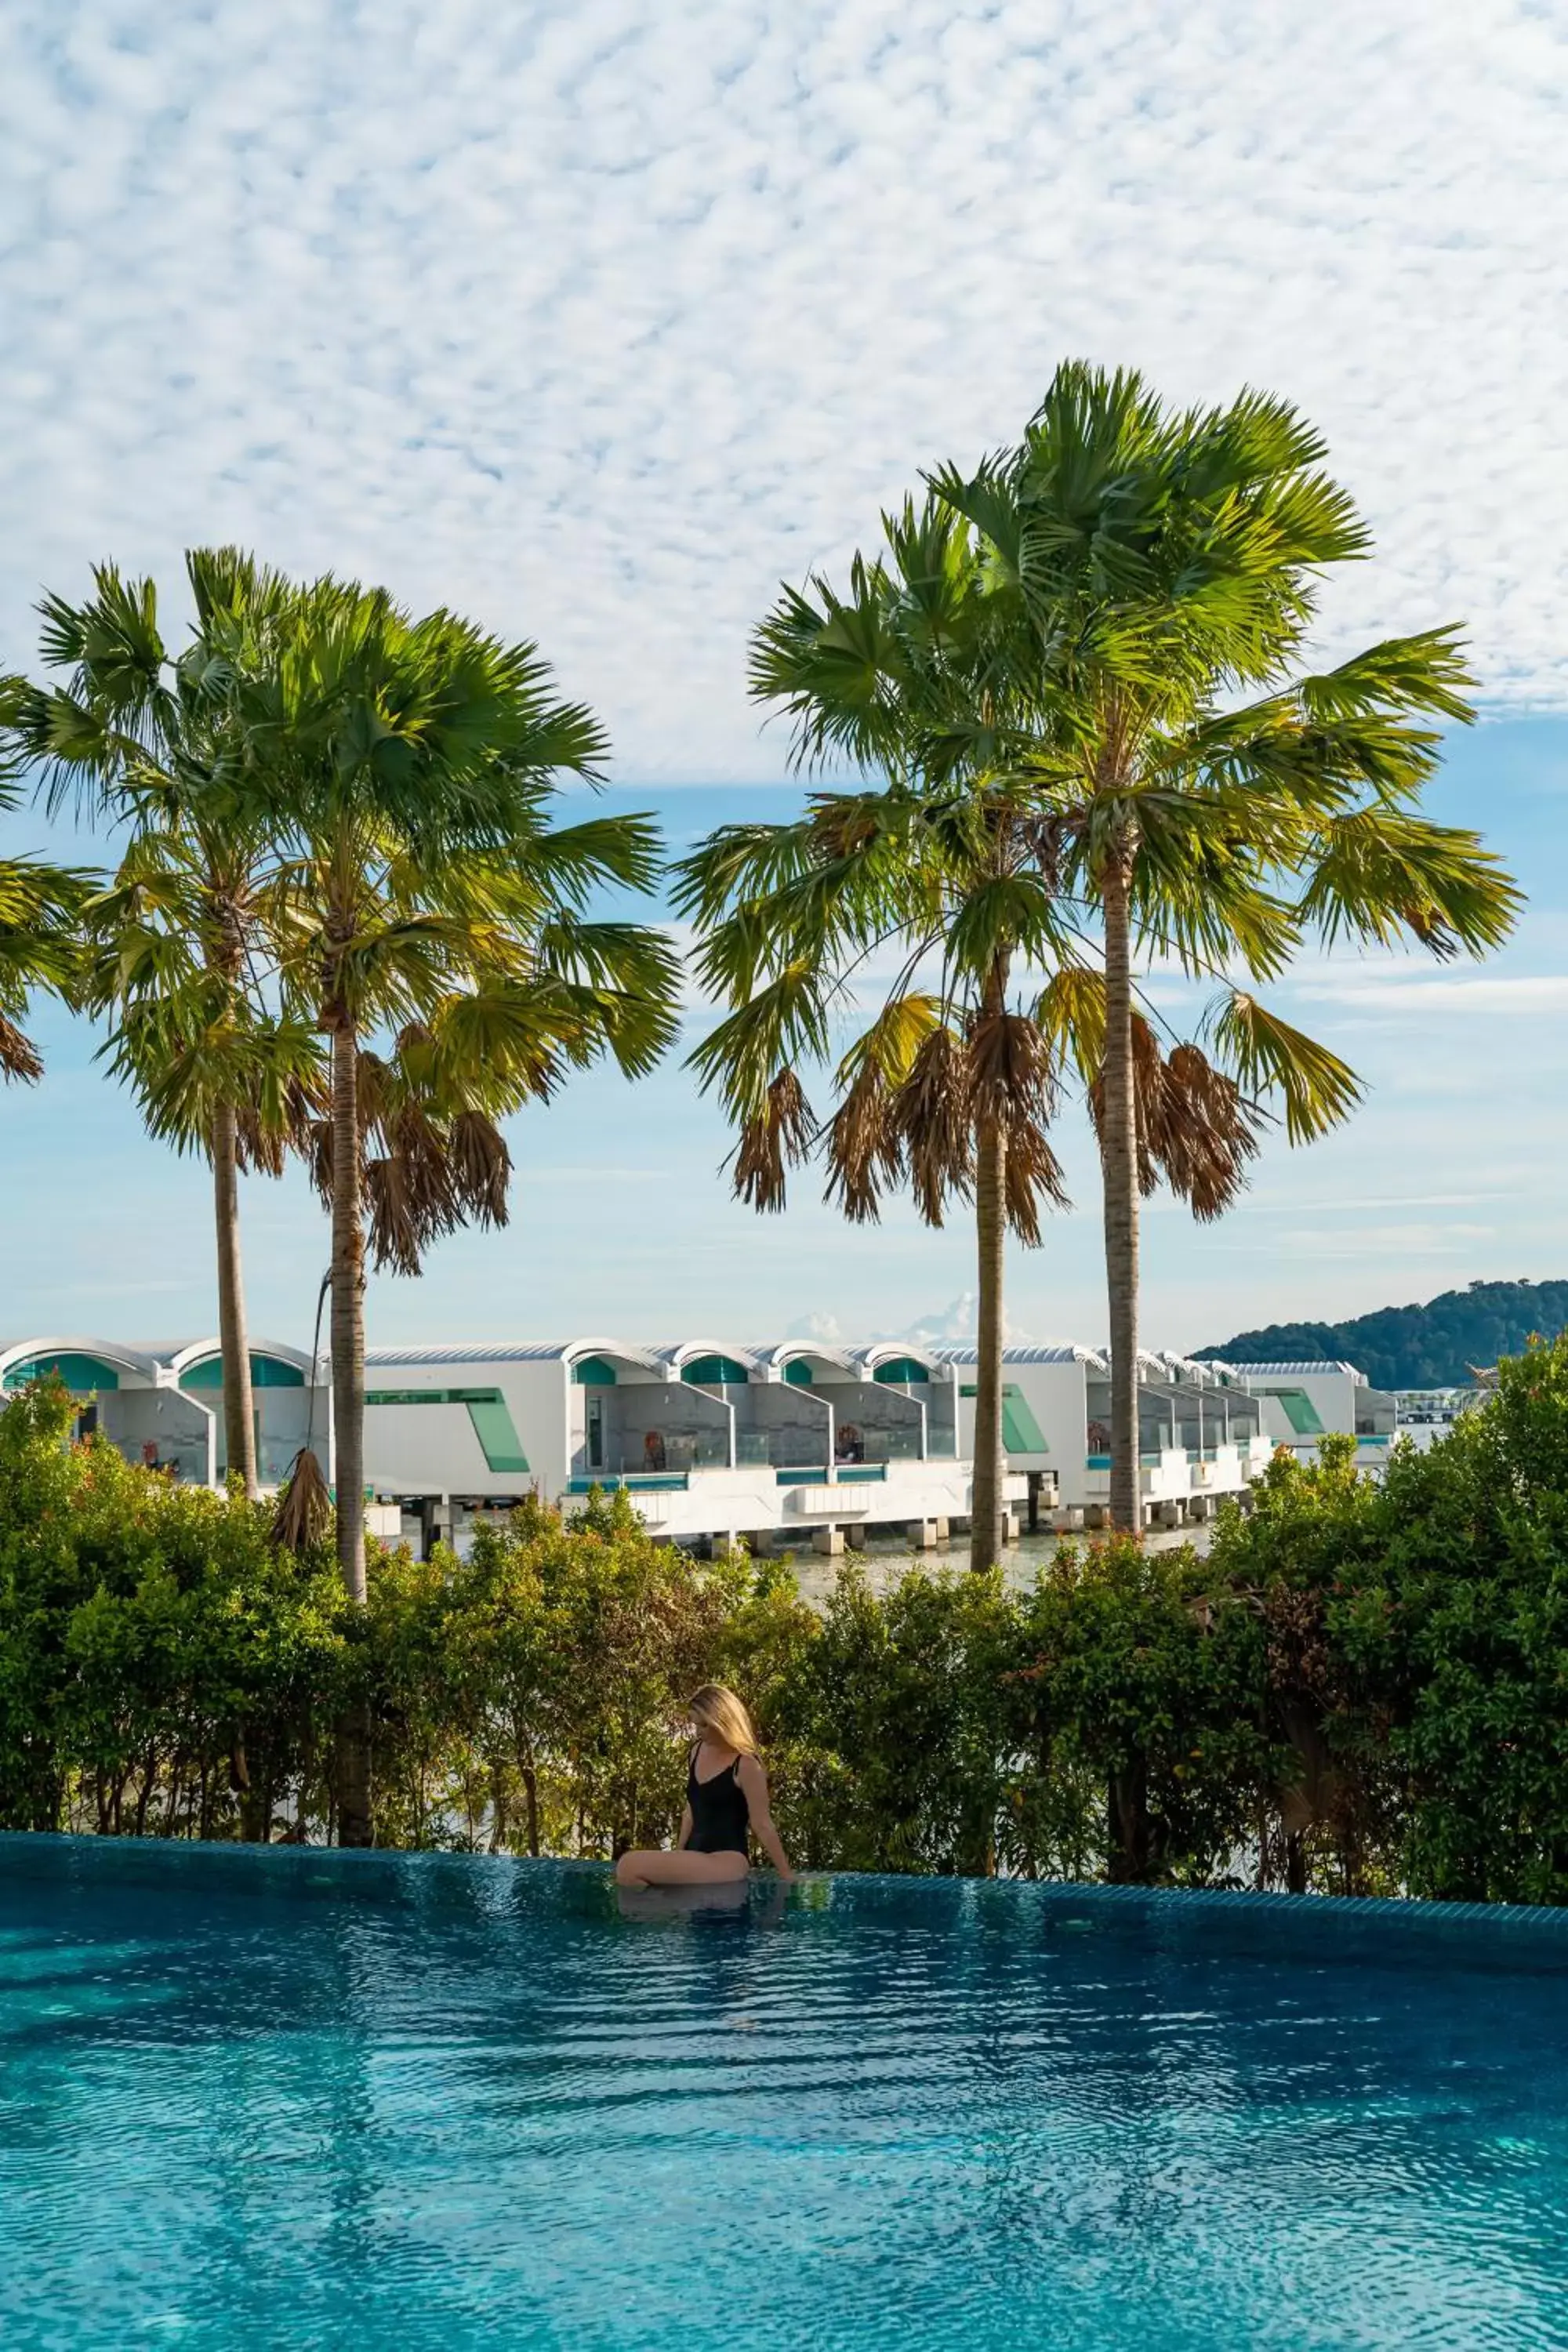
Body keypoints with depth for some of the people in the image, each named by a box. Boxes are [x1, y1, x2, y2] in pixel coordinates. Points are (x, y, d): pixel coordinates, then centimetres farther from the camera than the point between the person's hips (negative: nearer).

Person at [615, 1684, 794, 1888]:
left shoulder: (745, 1765, -10)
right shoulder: (698, 1752, 13)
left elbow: (762, 1825, -7)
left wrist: (786, 1875, -6)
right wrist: (677, 1856, 21)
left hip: (728, 1861, -8)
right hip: (697, 1858, 8)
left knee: (629, 1868, -26)